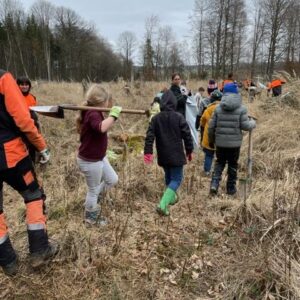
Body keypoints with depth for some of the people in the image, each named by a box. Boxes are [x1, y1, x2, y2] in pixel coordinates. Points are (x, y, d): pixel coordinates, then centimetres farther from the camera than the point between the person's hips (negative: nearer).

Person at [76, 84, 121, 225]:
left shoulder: (93, 112, 5)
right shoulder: (92, 114, -26)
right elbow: (102, 127, -47)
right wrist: (114, 114, -38)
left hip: (99, 157, 10)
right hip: (90, 161, -10)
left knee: (112, 179, 23)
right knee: (93, 190, 11)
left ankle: (92, 202, 41)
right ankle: (90, 217, 35)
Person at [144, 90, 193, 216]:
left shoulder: (156, 118, 0)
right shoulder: (179, 117, -10)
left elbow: (150, 136, -4)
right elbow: (187, 135, -8)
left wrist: (148, 152, -2)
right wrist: (189, 151, 4)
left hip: (163, 155, 5)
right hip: (176, 155, -4)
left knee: (168, 176, 24)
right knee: (176, 179, 2)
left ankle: (171, 197, 39)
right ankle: (163, 204, -13)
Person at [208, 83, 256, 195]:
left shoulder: (218, 108, -2)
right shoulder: (241, 108, -8)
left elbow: (211, 126, -1)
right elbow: (245, 126, -10)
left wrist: (211, 140, 12)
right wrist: (253, 123, 13)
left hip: (220, 142, 1)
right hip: (235, 143, -1)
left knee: (219, 163, 17)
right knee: (232, 165, 14)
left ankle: (214, 184, 0)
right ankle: (231, 188, 24)